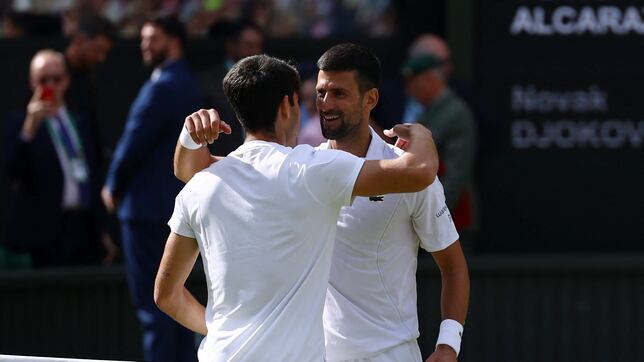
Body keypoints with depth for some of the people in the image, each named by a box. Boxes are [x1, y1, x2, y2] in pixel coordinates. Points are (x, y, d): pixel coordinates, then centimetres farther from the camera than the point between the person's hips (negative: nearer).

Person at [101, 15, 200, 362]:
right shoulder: (185, 83, 14)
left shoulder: (162, 88, -17)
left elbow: (134, 142, -15)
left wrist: (113, 187, 0)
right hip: (176, 202, 10)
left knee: (152, 302, -8)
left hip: (146, 206, -10)